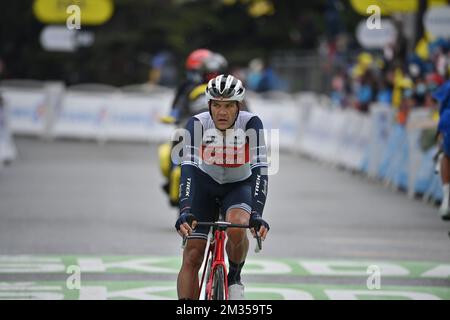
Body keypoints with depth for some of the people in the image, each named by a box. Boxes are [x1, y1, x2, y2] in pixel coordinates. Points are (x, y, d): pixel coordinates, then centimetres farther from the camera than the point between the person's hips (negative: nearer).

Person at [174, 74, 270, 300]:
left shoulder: (251, 124, -26)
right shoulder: (197, 124, -26)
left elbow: (259, 168, -35)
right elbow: (188, 167, -36)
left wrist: (257, 214, -48)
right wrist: (185, 211, -51)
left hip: (239, 186, -1)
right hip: (205, 183, 1)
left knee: (237, 228, -32)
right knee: (192, 256, -10)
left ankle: (234, 278, -3)